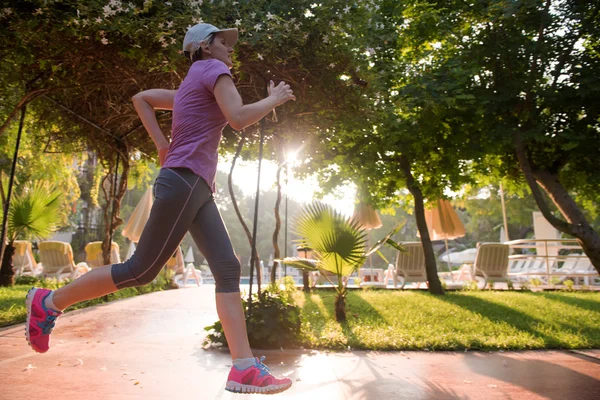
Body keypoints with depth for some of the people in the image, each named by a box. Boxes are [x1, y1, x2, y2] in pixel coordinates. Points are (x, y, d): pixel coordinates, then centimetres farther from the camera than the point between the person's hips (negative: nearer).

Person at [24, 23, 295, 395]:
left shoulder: (190, 88, 26)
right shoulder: (212, 69, -1)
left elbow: (141, 97, 31)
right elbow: (239, 118, -15)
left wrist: (162, 145, 20)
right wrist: (274, 99, 3)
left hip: (198, 188, 10)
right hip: (184, 181, -10)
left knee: (228, 268, -4)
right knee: (141, 270, -4)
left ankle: (244, 368, -8)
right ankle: (50, 302, 15)